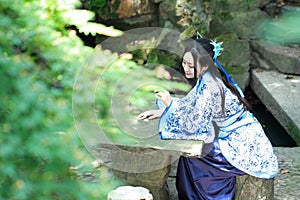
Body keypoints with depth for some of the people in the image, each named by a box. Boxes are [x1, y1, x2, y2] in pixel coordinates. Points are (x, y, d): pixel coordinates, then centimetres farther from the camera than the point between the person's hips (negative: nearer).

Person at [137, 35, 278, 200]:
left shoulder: (210, 87, -25)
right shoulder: (207, 79, 3)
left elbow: (192, 124, -24)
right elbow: (188, 104, 16)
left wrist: (170, 104, -19)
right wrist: (159, 112, 9)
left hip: (243, 144, -9)